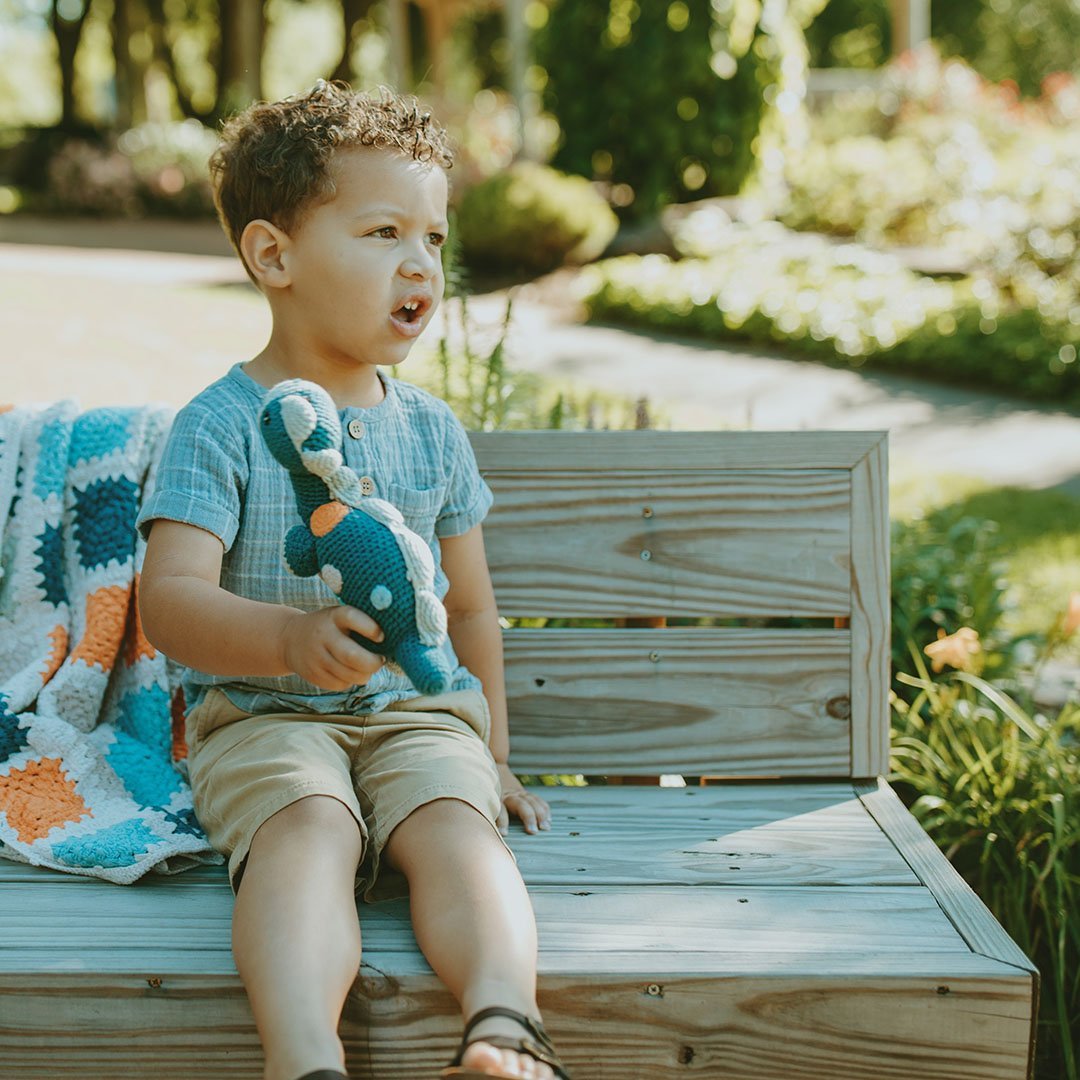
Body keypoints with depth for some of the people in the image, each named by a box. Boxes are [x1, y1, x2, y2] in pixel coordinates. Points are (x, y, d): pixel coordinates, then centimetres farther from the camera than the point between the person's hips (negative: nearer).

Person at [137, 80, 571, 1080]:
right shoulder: (220, 425, -3)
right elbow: (170, 598, -15)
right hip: (263, 717, -3)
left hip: (422, 711, 4)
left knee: (454, 825, -27)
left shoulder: (430, 428, 13)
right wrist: (288, 639, -35)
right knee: (308, 829, -33)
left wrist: (492, 757, 23)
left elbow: (470, 606, 22)